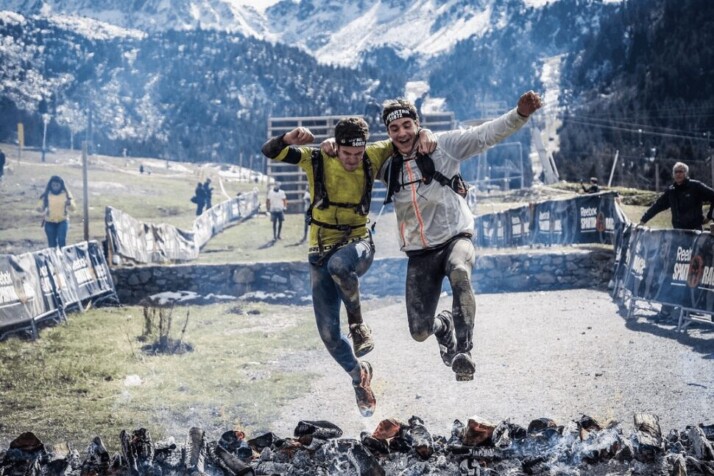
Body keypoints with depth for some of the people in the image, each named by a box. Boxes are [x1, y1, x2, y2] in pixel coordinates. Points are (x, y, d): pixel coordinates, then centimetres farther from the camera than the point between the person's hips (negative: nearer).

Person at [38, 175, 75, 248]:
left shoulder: (66, 194, -1)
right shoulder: (46, 195, -2)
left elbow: (73, 208, 1)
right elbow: (41, 207, 2)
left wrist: (70, 204, -22)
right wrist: (39, 209, -23)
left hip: (63, 221, -1)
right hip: (50, 222, 1)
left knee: (62, 240, -18)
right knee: (52, 244, 7)